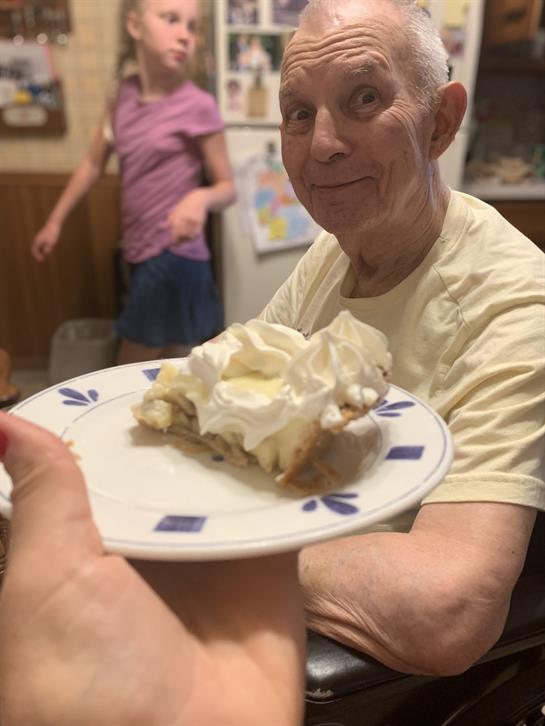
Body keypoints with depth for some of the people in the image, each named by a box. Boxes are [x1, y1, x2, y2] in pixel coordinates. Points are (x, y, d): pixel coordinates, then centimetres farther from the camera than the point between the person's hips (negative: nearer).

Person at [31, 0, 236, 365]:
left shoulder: (197, 105, -13)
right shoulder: (126, 92, 6)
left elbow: (227, 187, -6)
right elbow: (94, 163, 16)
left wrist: (201, 197, -29)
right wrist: (55, 222, 22)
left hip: (175, 258, -6)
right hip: (143, 254, 6)